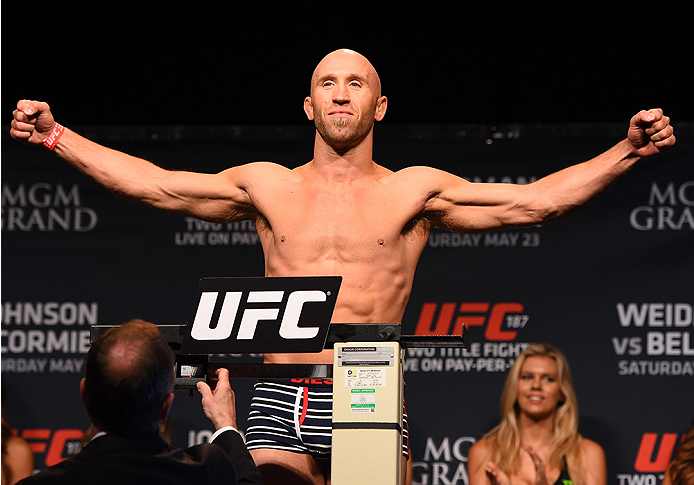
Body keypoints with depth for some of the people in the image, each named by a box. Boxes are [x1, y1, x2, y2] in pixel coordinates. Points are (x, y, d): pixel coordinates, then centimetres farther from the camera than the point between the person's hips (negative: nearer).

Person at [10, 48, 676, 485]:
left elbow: (535, 201, 4)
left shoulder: (413, 192, 9)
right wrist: (55, 137, 8)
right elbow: (153, 186, 13)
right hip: (283, 397, 1)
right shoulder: (268, 187, 14)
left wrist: (628, 150, -5)